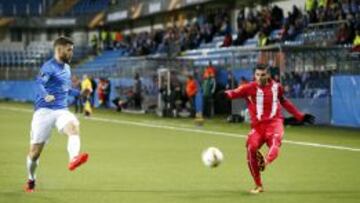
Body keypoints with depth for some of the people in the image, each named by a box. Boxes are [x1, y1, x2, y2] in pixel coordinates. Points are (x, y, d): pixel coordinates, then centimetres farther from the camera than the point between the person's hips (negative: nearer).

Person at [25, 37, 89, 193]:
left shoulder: (66, 68, 16)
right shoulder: (49, 67, -9)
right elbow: (39, 82, -28)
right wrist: (46, 96, -47)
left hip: (62, 110, 5)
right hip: (44, 111, -5)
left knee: (74, 127, -30)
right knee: (35, 151, 1)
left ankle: (73, 159, -52)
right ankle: (31, 180, 26)